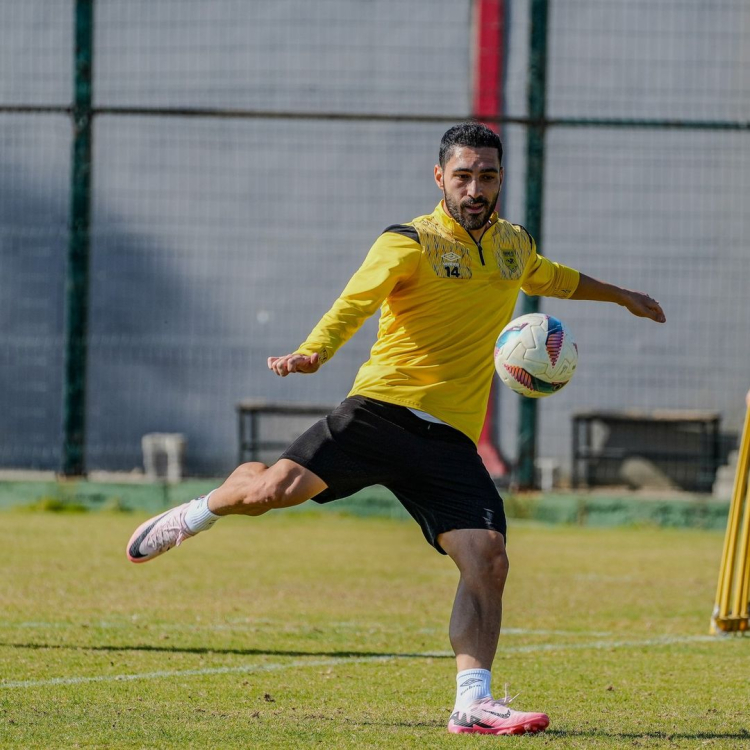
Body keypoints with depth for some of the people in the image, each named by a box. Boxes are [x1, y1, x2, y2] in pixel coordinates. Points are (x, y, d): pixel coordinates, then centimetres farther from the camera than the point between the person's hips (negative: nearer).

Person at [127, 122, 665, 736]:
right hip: (385, 407, -4)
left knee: (488, 563, -13)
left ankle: (473, 703, -8)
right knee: (275, 487, -20)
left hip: (451, 437, 4)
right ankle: (202, 511, 14)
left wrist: (622, 296, 53)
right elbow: (353, 305, -15)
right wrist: (313, 353, -34)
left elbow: (553, 279, 41)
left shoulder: (514, 245, 18)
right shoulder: (409, 243, -2)